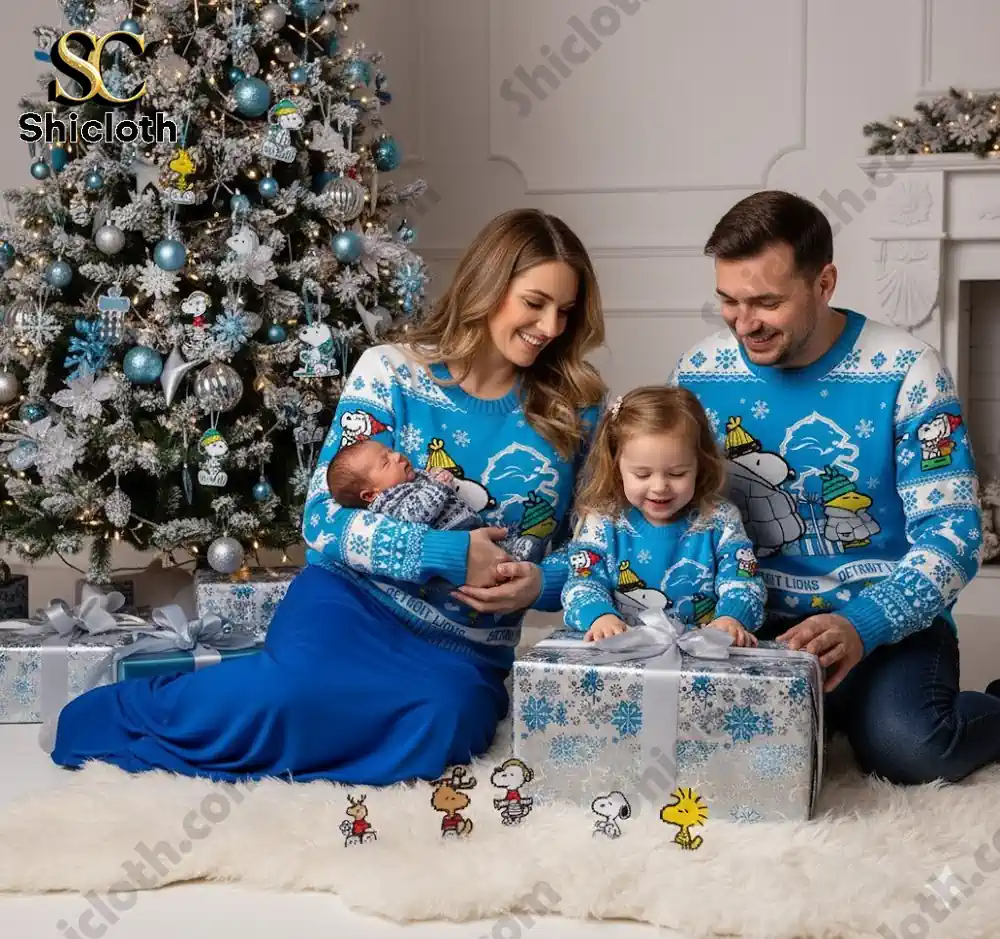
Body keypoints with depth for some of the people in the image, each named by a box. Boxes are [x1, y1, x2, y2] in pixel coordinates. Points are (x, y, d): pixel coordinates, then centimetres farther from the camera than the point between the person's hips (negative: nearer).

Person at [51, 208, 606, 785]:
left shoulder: (575, 411, 5)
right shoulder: (392, 370, -3)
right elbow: (326, 519, -8)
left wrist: (539, 582, -12)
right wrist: (450, 555, -17)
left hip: (463, 651, 2)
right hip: (353, 601, -2)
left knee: (443, 724, -34)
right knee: (301, 684, -37)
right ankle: (111, 713, -9)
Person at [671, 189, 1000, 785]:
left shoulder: (907, 372, -12)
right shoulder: (699, 376, -2)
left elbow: (952, 532, -12)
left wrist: (863, 625, -30)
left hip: (889, 620, -3)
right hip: (754, 622, 3)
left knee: (904, 746, -32)